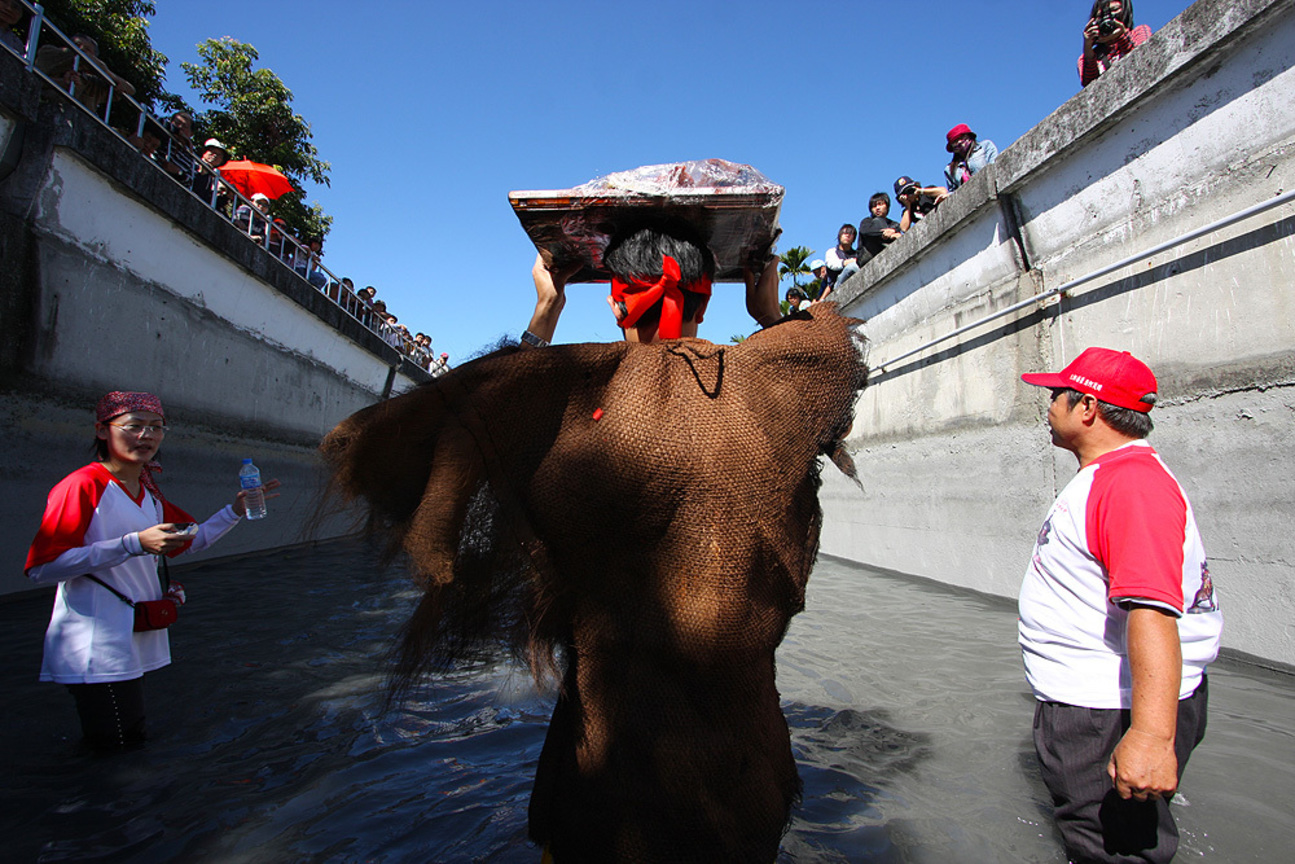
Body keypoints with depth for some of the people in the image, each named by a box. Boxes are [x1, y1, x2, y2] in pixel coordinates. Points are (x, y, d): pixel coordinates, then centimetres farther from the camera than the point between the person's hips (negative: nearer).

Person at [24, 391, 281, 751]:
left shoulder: (149, 493, 12)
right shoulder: (82, 485, -13)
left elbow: (191, 541, 24)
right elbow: (40, 569, -21)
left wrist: (235, 510, 11)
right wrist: (135, 543, -26)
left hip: (140, 638, 8)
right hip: (96, 649, -8)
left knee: (134, 740, 13)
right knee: (116, 748, -5)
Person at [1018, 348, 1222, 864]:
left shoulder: (1132, 482, -23)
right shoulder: (1104, 477, 14)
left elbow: (1153, 610, -34)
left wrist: (1152, 735, -40)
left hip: (1116, 719, -11)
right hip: (1086, 705, 11)